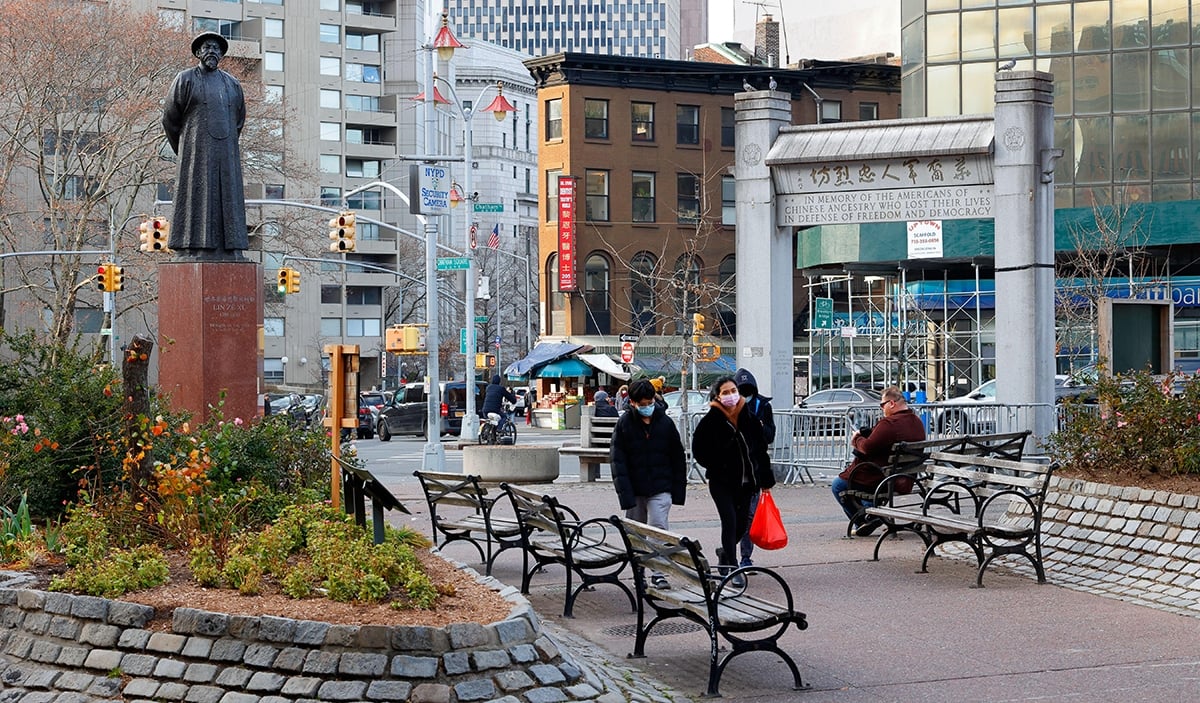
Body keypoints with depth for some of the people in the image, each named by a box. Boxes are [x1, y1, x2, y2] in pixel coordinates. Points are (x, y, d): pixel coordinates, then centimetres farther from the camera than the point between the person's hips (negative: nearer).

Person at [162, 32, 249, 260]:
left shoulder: (232, 84, 15)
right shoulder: (185, 80, 2)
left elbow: (238, 120, 24)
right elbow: (169, 118, 6)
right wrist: (184, 151, 12)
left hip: (226, 156, 4)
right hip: (196, 154, -4)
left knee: (227, 204, 0)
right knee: (197, 202, -9)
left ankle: (230, 256, -1)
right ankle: (192, 255, -12)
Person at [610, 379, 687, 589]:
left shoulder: (665, 423, 0)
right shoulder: (624, 424, -3)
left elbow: (678, 459, 7)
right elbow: (617, 461, -6)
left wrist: (679, 490, 3)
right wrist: (625, 494, -14)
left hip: (660, 489, -1)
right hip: (635, 491, 1)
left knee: (659, 529, -14)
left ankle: (658, 573, -9)